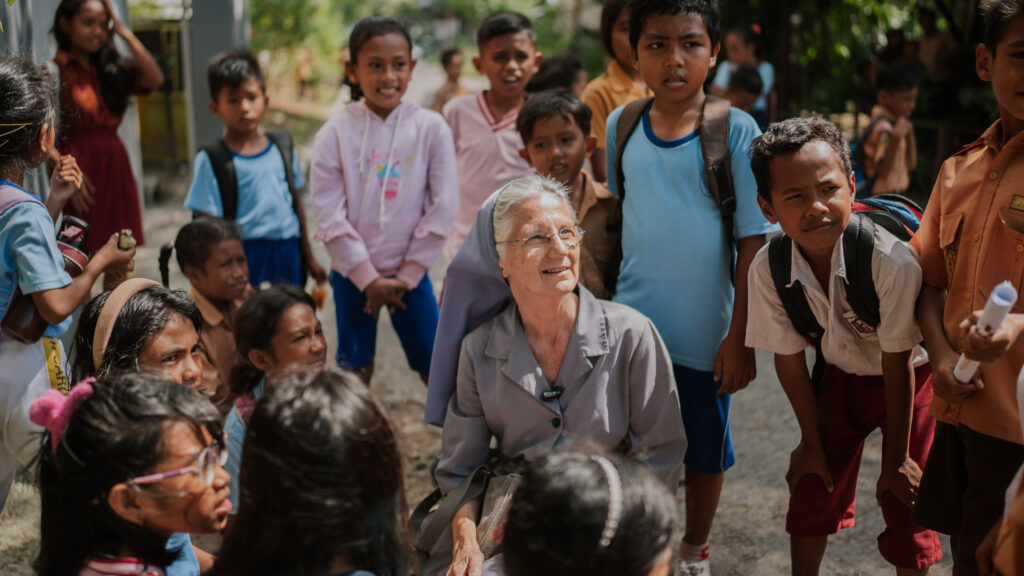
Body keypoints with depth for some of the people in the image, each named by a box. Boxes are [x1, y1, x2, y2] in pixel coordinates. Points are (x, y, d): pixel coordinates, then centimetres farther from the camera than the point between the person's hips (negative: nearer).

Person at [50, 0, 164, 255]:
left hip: (115, 167, 5)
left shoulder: (112, 69, 13)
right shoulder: (56, 72, -2)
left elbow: (154, 79, -3)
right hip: (81, 169, -5)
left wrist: (125, 33, -2)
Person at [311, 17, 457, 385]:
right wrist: (369, 278, -12)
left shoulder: (431, 128, -8)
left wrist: (407, 275, -9)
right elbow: (329, 216, -10)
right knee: (355, 369, 15)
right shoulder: (335, 134, -9)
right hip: (352, 273, 0)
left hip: (410, 273, 0)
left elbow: (442, 209, -8)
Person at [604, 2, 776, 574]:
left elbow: (753, 241, -9)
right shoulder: (620, 127, -1)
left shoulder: (736, 131, -11)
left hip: (704, 334, -2)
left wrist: (740, 338, -10)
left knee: (704, 451, 14)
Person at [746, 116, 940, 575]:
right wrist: (812, 443, 1)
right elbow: (789, 357, -10)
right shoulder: (767, 268, -25)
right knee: (812, 491, 9)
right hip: (840, 375, 3)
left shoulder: (892, 260, -36)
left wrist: (897, 459, -13)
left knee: (904, 507, -1)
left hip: (909, 377, -3)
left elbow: (897, 364, -24)